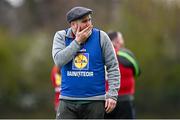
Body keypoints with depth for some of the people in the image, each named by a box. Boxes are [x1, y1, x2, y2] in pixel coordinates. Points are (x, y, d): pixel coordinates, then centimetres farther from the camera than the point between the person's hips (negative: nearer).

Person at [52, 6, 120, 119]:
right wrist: (77, 41, -13)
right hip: (68, 100, 0)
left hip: (94, 101, 0)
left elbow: (113, 67, 1)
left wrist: (112, 94, -7)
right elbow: (59, 61, -14)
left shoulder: (101, 37, 0)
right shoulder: (61, 36, 3)